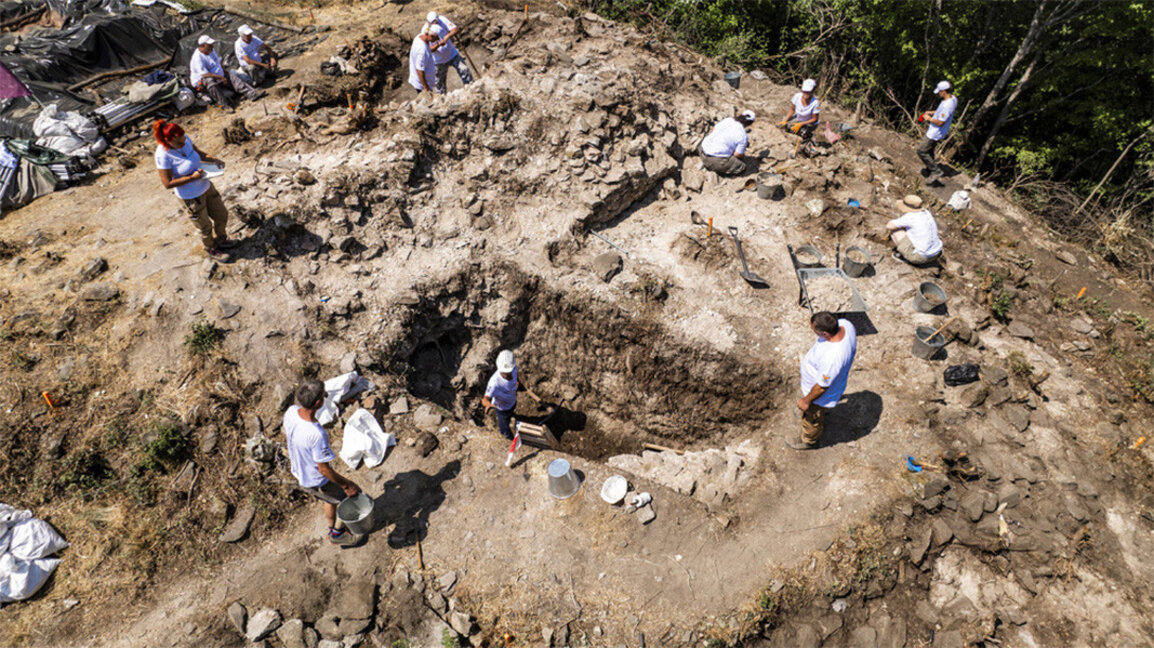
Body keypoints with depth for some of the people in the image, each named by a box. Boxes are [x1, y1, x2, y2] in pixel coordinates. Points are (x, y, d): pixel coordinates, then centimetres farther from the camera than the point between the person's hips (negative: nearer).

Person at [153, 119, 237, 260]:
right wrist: (192, 177, -29)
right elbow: (167, 183, -23)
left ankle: (221, 240, 47)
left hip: (205, 186, 7)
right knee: (205, 226, 13)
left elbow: (198, 153, 9)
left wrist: (213, 159, -10)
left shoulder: (184, 139, -11)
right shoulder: (163, 155, -27)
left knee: (222, 214, 20)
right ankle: (211, 249, 40)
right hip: (191, 197, -6)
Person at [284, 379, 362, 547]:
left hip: (299, 472, 8)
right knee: (353, 497, 17)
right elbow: (324, 469, -29)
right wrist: (346, 485, -15)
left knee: (329, 501, 33)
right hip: (316, 481, -8)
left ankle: (332, 529, 57)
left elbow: (287, 437, 3)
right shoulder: (317, 434, -42)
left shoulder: (291, 412, -19)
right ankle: (337, 534, 38)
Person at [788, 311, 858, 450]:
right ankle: (820, 425, 70)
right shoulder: (844, 323, -25)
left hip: (821, 395, -8)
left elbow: (822, 387, -30)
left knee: (811, 419, 25)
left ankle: (809, 441, 56)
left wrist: (806, 401, -11)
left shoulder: (832, 359, -48)